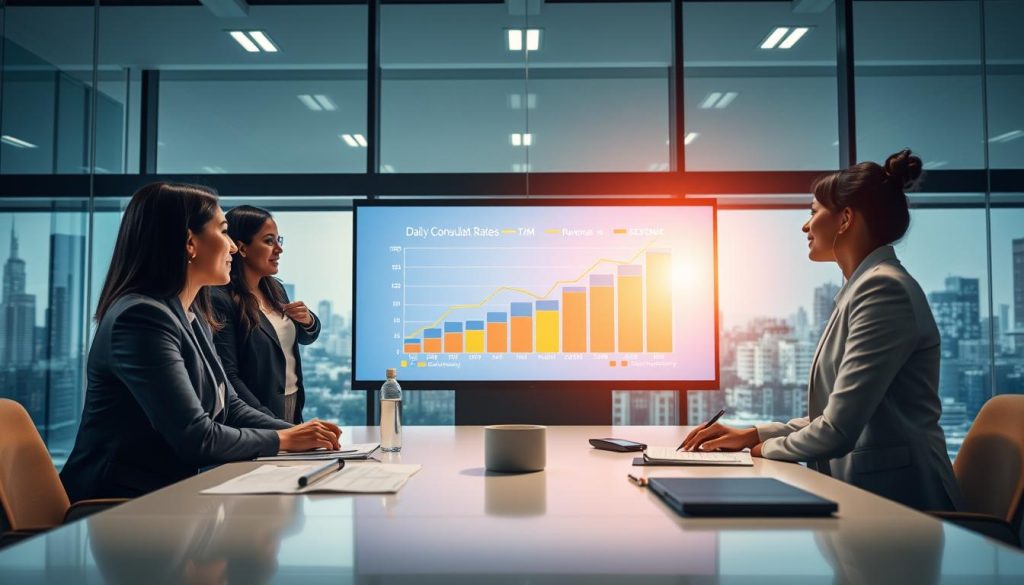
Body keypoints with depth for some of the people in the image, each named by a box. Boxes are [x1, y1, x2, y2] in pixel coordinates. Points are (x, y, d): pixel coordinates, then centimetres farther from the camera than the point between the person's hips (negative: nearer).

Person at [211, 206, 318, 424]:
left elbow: (305, 338, 18)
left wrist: (307, 321, -4)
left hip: (293, 404, 7)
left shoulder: (275, 288, 5)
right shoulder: (221, 300, -17)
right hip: (258, 417, -7)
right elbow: (228, 376, -20)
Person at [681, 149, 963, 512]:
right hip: (862, 492, 8)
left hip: (896, 500, -8)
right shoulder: (864, 289, 13)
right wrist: (752, 435, 7)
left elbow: (838, 430, -21)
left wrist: (767, 448, -3)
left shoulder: (884, 289, -17)